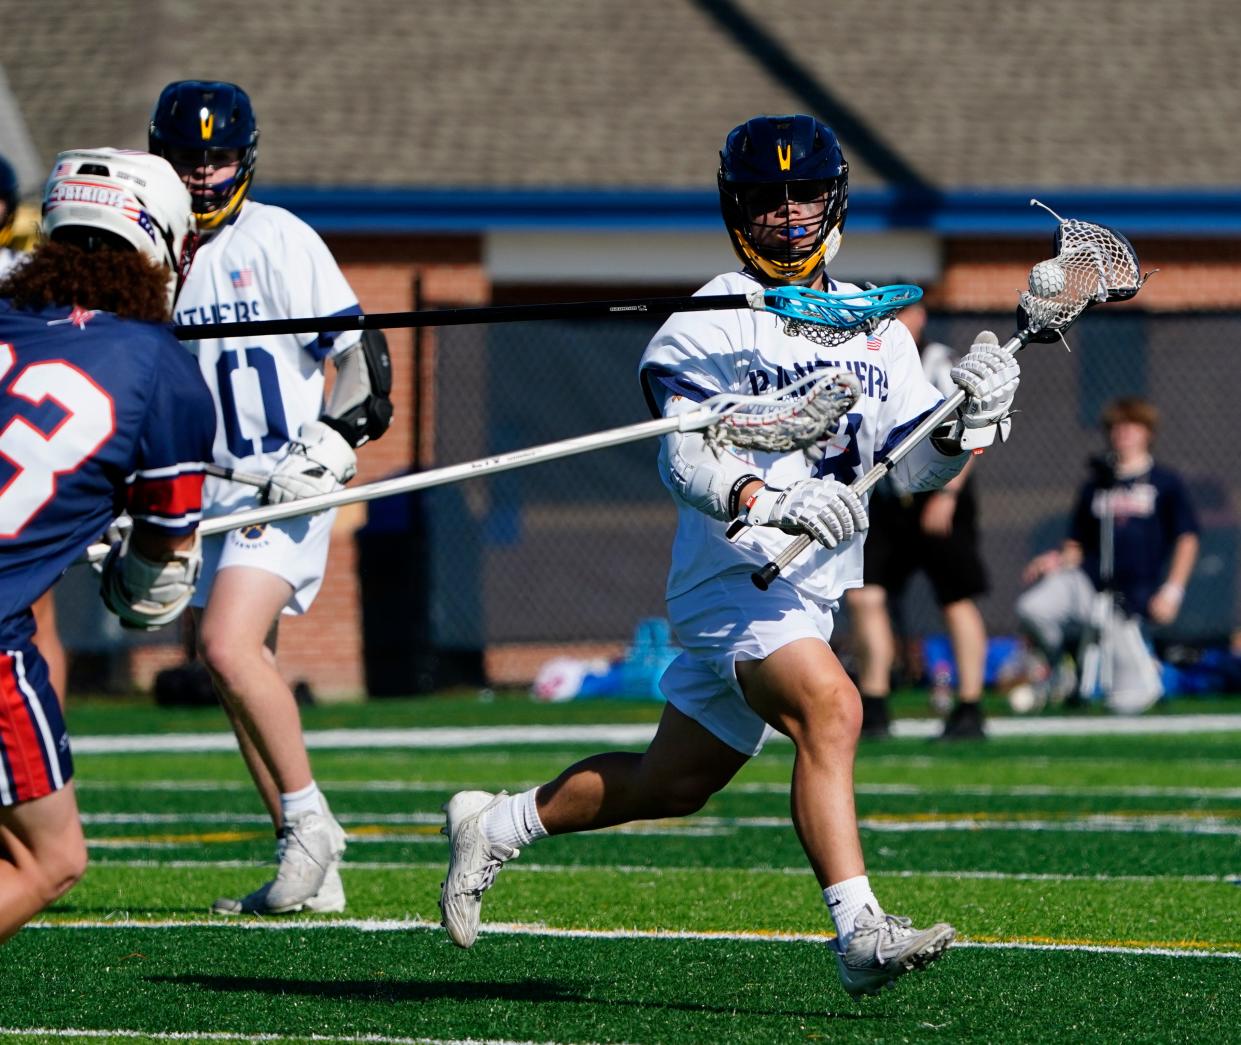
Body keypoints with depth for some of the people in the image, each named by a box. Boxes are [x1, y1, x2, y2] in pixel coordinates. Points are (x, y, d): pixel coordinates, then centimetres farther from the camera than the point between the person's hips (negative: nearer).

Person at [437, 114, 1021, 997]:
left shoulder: (876, 327, 12)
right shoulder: (710, 323, -8)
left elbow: (915, 466, 8)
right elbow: (687, 458, -20)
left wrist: (967, 420, -13)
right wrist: (774, 503, -38)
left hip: (810, 592, 7)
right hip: (733, 575, -7)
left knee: (671, 785, 15)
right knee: (830, 708, -31)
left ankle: (496, 825, 35)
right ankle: (858, 932, -35)